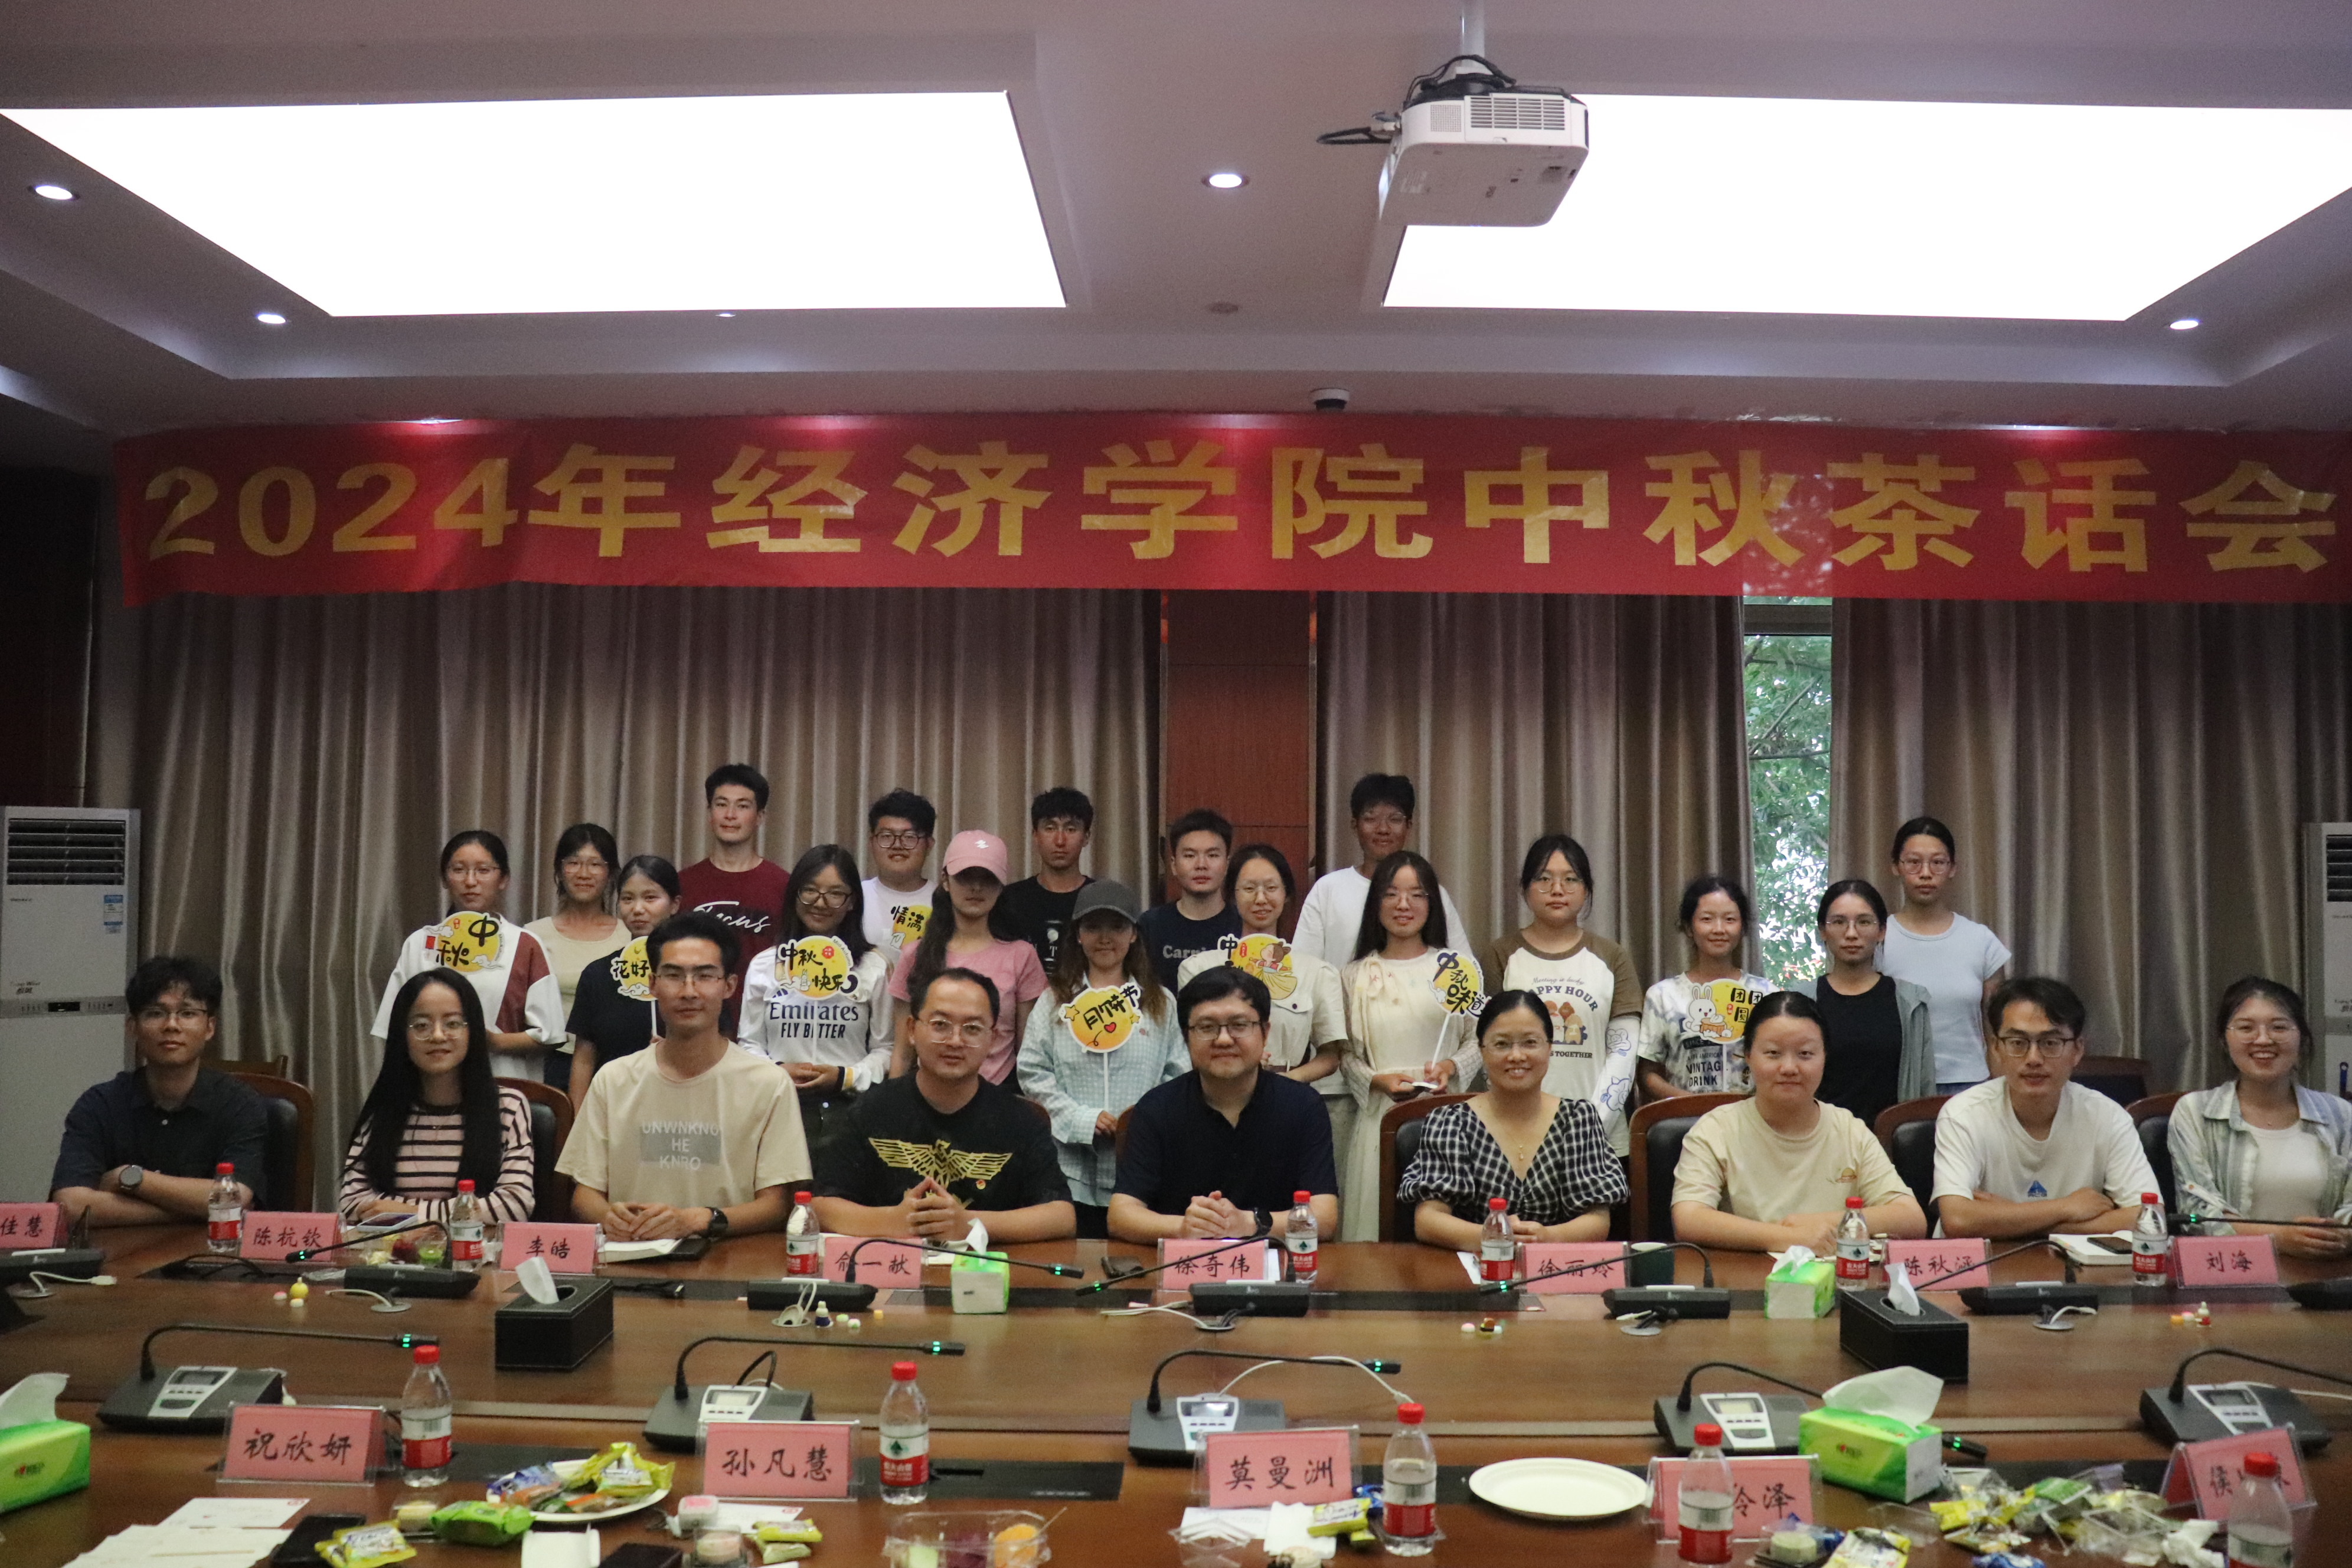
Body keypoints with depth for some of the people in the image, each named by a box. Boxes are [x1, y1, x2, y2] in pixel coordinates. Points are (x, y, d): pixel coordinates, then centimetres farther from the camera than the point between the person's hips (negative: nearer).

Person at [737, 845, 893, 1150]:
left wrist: (845, 1077, -11)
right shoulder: (765, 965, 9)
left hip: (849, 1110, -1)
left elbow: (885, 1048, 5)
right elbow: (749, 1042, 11)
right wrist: (776, 1071, -8)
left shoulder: (874, 967, 4)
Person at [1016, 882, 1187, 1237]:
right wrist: (1081, 1119, -8)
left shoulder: (1161, 1003, 9)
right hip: (1073, 1170, 0)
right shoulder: (1055, 1002, 8)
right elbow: (1033, 1073, 2)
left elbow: (1179, 1075, 6)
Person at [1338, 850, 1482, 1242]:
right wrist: (1378, 1081, -9)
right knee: (1380, 1228, -1)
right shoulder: (1354, 976, 8)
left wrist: (1452, 1067, -10)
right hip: (1381, 1120, 0)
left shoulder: (1455, 967, 6)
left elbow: (1480, 1038, 8)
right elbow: (1344, 1055, 8)